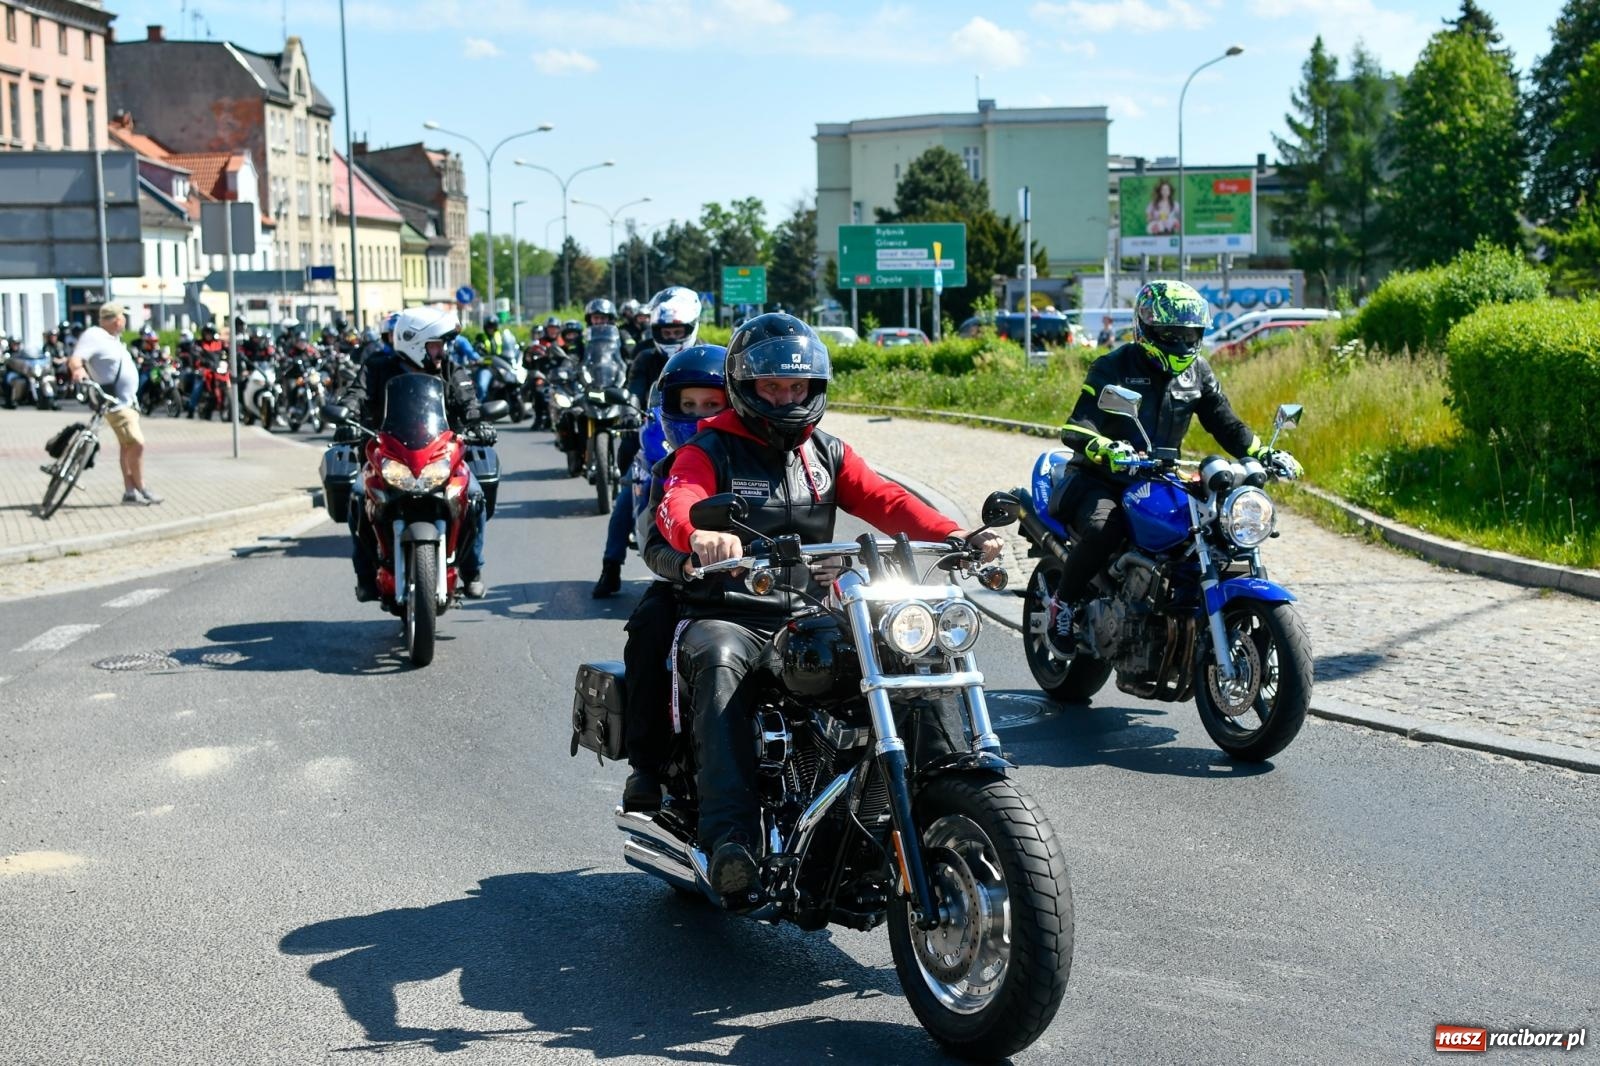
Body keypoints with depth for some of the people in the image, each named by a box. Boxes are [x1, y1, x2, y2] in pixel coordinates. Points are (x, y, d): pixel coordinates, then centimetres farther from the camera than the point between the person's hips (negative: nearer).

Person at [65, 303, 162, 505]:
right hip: (116, 403, -10)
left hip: (128, 400, 10)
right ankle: (140, 490, 0)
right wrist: (77, 370, -47)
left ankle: (130, 491, 15)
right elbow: (75, 359, -27)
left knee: (127, 445, 11)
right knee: (137, 444, -11)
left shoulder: (111, 338, 13)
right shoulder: (94, 336, -15)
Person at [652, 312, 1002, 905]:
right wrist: (700, 534, -44)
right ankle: (730, 839, -45)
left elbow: (886, 501, 3)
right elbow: (676, 504, -18)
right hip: (728, 617, -4)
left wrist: (956, 537, -17)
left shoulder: (828, 454, 19)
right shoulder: (709, 451, 4)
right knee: (720, 664, -38)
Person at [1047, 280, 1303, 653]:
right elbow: (1077, 428, -22)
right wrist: (1104, 448, -44)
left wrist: (1263, 455, -5)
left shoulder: (1198, 371, 8)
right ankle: (1062, 604, -11)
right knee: (1101, 528, -36)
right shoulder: (1113, 368, -10)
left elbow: (1225, 423, 13)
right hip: (1106, 481, -6)